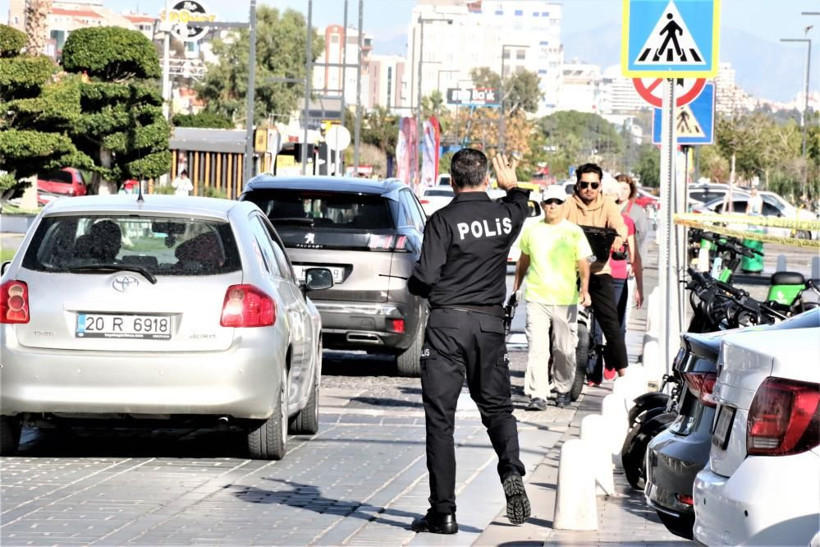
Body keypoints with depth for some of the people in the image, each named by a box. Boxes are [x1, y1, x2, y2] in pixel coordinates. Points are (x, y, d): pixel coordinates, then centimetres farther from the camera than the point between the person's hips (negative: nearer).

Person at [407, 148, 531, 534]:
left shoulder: (443, 220, -11)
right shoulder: (505, 215, 3)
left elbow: (425, 277, -15)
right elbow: (520, 207, 29)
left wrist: (414, 285, 7)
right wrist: (513, 185, 48)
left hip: (447, 322, -4)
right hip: (490, 322, 4)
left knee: (440, 419, 2)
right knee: (496, 407, 17)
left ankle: (443, 512, 1)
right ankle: (511, 470, -11)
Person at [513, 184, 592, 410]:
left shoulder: (574, 232, 2)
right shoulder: (531, 231, 9)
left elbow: (583, 264, -2)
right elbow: (523, 262, 21)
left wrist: (584, 289, -17)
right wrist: (515, 289, 24)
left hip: (566, 299, -1)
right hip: (537, 298, 1)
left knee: (565, 350, 6)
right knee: (537, 348, -10)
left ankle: (563, 390, 26)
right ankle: (538, 396, -12)